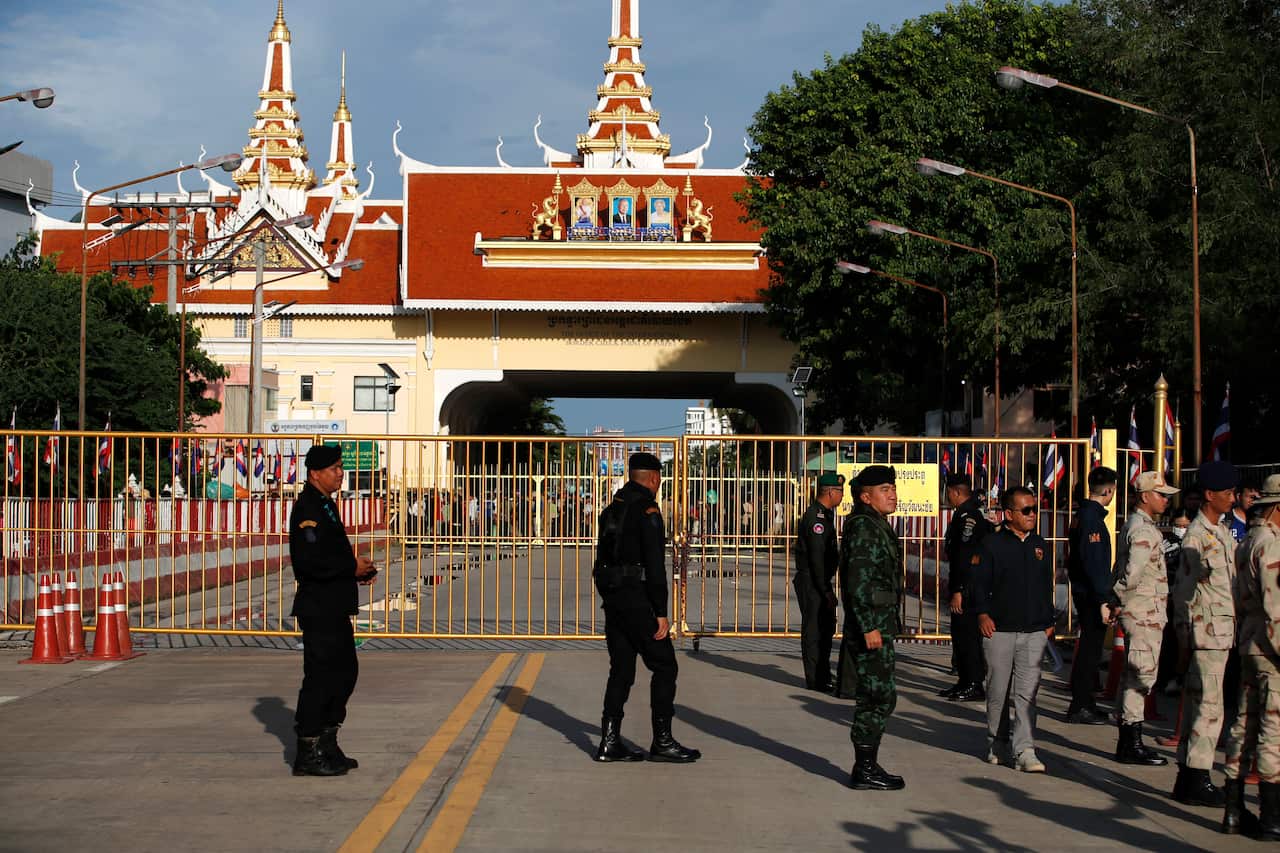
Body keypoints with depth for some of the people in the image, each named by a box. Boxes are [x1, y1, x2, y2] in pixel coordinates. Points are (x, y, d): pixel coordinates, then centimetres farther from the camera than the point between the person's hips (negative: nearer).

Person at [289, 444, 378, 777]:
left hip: (335, 608, 10)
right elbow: (309, 560, -24)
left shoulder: (325, 505, 17)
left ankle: (327, 745, 24)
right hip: (318, 608, -10)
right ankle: (308, 754, 3)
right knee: (320, 676, -5)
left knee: (345, 672, 15)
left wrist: (358, 569, 8)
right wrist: (353, 568, -17)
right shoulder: (308, 509, -15)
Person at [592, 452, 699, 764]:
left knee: (621, 668, 11)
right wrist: (661, 613, -16)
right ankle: (662, 742, 1)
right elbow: (654, 564, -17)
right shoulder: (647, 509, -12)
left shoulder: (612, 510, 15)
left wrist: (611, 600, 19)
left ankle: (610, 741, 9)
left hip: (612, 597, 8)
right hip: (636, 597, -8)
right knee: (664, 665, 0)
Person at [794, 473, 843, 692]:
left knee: (826, 628, 15)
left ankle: (823, 677, 24)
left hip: (819, 582, 10)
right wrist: (826, 590, -21)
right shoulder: (816, 517, -18)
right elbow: (817, 557, -22)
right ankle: (816, 680, 0)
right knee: (814, 630, -5)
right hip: (811, 582, -10)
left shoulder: (824, 514, 16)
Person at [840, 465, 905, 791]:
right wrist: (869, 627, -24)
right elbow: (859, 581, -22)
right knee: (880, 697, -6)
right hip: (871, 627, -10)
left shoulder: (877, 526, 18)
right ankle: (865, 770, 0)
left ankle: (867, 767, 19)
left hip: (879, 626, 10)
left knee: (874, 697, 13)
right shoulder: (864, 527, -14)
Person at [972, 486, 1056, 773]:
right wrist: (982, 613, -12)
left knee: (1027, 692, -5)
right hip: (999, 630, -3)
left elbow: (1047, 586, 20)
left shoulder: (1040, 545, 13)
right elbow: (979, 582, -1)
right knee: (998, 690, 6)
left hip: (1034, 631, 3)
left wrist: (1048, 621, 18)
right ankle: (997, 744, 21)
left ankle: (1024, 750, -6)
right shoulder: (993, 544, -1)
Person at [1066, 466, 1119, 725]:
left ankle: (1084, 702, 24)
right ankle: (1080, 708, 1)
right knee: (1090, 648, -4)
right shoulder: (1092, 517, -17)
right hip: (1092, 595, -10)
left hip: (1082, 592, 10)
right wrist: (1103, 601, -22)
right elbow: (1094, 563, -22)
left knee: (1089, 647, 16)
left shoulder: (1082, 514, 14)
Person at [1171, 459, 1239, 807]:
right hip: (1207, 631, -9)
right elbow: (1183, 592, -11)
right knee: (1209, 708, -7)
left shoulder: (1223, 532, 16)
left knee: (1198, 706, 12)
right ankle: (1197, 782, -1)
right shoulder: (1196, 536, -11)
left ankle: (1188, 779, 18)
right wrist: (1184, 641, -11)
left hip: (1224, 631, 9)